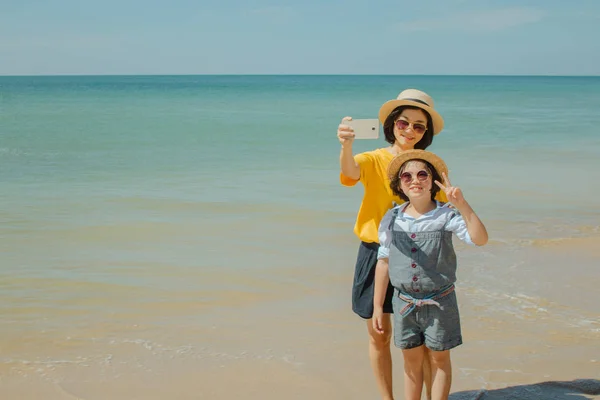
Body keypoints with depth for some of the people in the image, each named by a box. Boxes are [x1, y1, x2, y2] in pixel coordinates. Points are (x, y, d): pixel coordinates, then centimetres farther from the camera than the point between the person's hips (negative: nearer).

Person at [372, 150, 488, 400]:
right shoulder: (392, 219, -3)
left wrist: (462, 205, -34)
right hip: (404, 302, 2)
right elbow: (384, 263, 3)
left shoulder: (446, 216, -10)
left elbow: (480, 239, -24)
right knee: (411, 361, 13)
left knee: (440, 360, 11)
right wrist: (378, 307, 5)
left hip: (439, 302, -2)